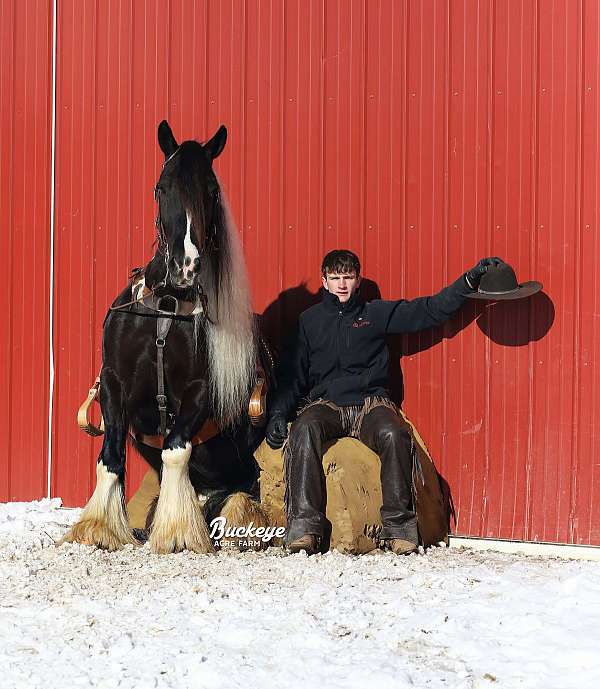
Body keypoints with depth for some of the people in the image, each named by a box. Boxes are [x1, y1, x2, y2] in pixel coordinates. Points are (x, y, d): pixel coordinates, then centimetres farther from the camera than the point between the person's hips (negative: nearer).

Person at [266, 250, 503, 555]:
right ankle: (303, 525, -38)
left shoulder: (377, 313, 14)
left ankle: (398, 525, -26)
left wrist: (471, 280, 0)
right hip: (325, 404, 0)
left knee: (394, 434, -34)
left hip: (370, 404, 0)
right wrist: (278, 413, 1)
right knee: (304, 430, -35)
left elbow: (431, 310, 10)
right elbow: (292, 375, 16)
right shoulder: (310, 320, 18)